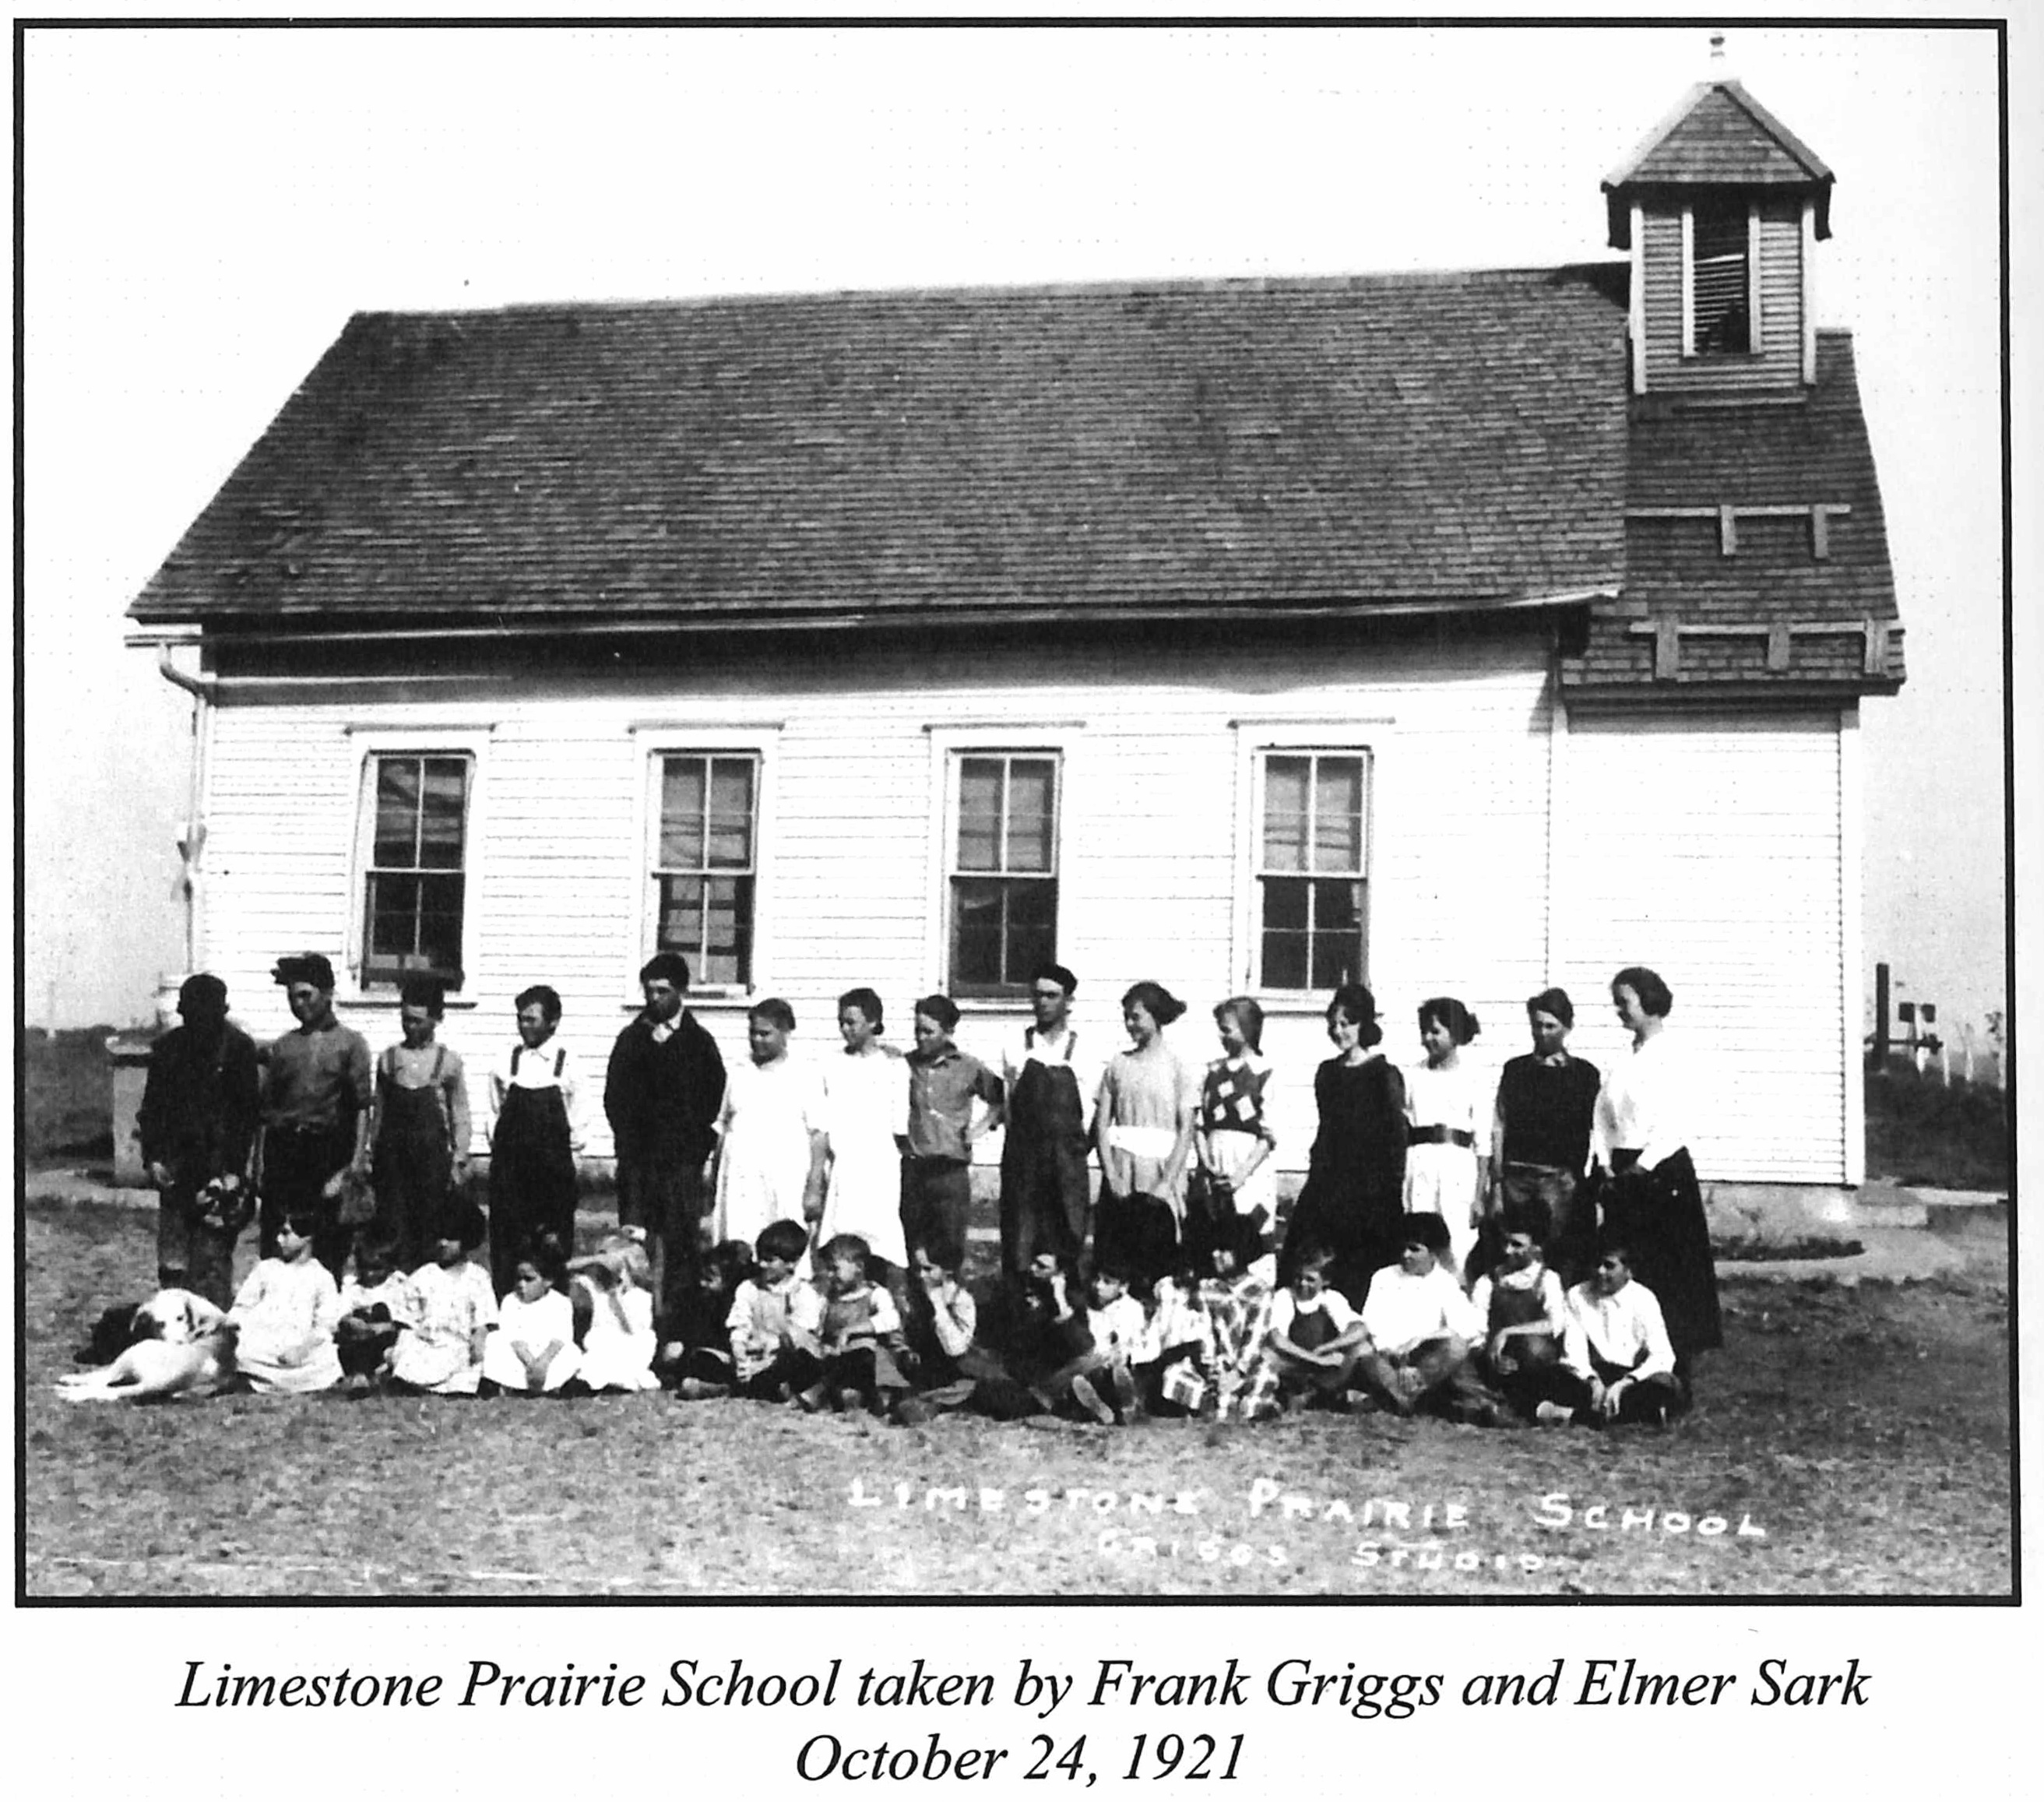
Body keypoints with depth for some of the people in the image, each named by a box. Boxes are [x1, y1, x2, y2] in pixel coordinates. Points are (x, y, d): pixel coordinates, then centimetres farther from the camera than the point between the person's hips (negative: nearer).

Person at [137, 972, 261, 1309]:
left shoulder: (238, 1047, -1)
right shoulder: (168, 1047, 8)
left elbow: (249, 1111, -2)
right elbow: (151, 1106, 12)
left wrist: (234, 1167, -9)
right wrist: (152, 1158, 1)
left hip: (219, 1167, -3)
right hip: (176, 1169, 3)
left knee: (212, 1260, -4)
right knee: (171, 1264, 2)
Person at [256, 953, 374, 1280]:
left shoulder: (350, 1043, 5)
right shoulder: (283, 1046, 15)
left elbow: (362, 1106, -1)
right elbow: (266, 1108, 15)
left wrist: (359, 1159, -10)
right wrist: (259, 1164, 7)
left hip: (329, 1151, -3)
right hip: (283, 1149, 3)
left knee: (329, 1243, -4)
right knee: (274, 1237, -1)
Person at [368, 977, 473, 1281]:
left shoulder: (449, 1061, 0)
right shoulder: (388, 1057, 5)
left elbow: (460, 1114, 3)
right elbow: (379, 1109, 10)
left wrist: (459, 1159, 0)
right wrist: (373, 1152, 8)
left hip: (432, 1152, -1)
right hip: (392, 1151, 2)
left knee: (428, 1223, 1)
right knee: (392, 1223, -2)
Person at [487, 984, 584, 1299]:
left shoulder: (567, 1064, -1)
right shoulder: (506, 1062, 4)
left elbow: (576, 1121, 3)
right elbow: (495, 1113, 10)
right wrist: (498, 1142, 3)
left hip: (554, 1166, -1)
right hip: (509, 1164, 2)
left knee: (555, 1246, 2)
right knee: (506, 1240, 1)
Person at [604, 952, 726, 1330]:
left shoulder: (699, 1043, 4)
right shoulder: (632, 1039, 13)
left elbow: (713, 1100, 3)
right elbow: (615, 1097, 14)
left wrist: (695, 1144, -2)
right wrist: (628, 1140, 4)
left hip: (681, 1160, -2)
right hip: (637, 1159, 2)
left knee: (681, 1246, -5)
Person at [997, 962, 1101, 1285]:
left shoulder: (1086, 1053, 2)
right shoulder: (1015, 1050, 6)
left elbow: (1090, 1117, 4)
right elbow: (1005, 1106, 12)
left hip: (1067, 1161, -1)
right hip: (1022, 1158, 1)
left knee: (1066, 1248, 0)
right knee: (1018, 1249, -1)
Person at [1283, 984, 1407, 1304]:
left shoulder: (1384, 1074, -4)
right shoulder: (1327, 1073, 14)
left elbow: (1396, 1138, -6)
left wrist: (1391, 1194, -10)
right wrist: (1317, 1173, 14)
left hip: (1369, 1189, -6)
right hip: (1328, 1183, 6)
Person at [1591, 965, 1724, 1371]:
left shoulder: (1673, 1055, -5)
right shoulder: (1622, 1062, 16)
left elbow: (1677, 1124, -13)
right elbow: (1604, 1120, 14)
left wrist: (1643, 1166, -15)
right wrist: (1607, 1169, 3)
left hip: (1662, 1171, -7)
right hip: (1625, 1176, 7)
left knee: (1669, 1274, -5)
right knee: (1625, 1275, 4)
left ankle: (1674, 1376, 0)